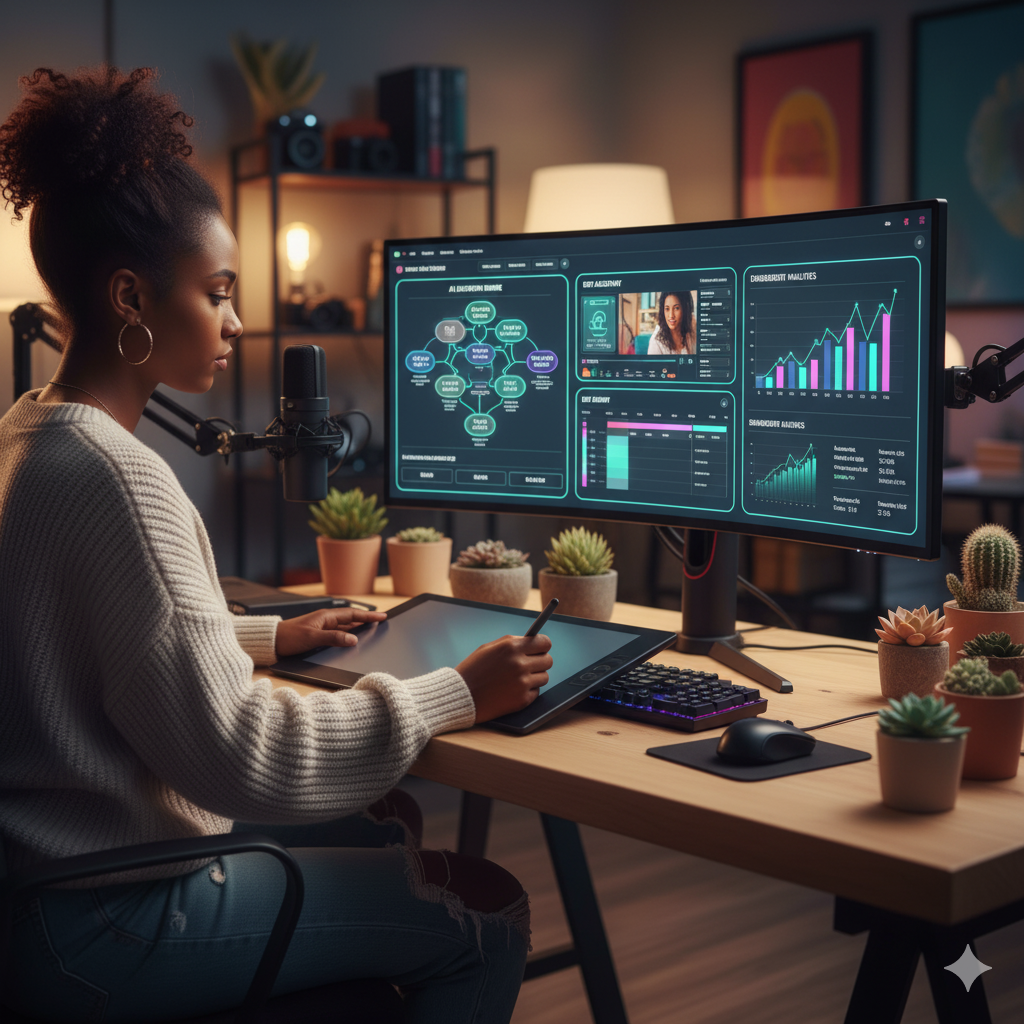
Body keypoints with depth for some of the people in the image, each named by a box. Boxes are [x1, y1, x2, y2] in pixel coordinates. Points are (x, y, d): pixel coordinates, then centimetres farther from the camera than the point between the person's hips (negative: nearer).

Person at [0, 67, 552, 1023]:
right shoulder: (115, 479, -27)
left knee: (386, 820, 25)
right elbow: (237, 755, -27)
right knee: (490, 913, 0)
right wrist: (458, 693, -19)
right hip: (107, 927, -10)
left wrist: (272, 635, 18)